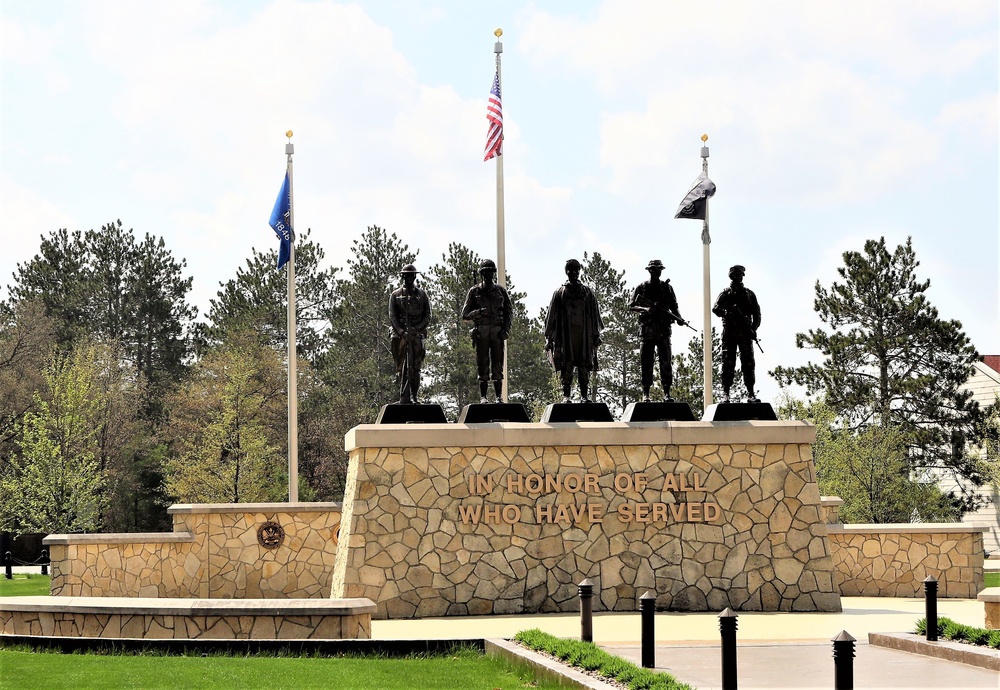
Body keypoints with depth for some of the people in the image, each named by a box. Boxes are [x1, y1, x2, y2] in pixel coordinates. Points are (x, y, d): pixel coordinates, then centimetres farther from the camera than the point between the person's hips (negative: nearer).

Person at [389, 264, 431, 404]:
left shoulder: (421, 295, 12)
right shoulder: (395, 295, 10)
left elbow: (427, 316, 6)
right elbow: (392, 316, 2)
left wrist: (417, 328, -11)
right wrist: (402, 332, -13)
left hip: (417, 335, 1)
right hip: (400, 336, -1)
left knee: (416, 368, -2)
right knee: (402, 368, -5)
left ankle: (414, 396, 4)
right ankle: (404, 398, -7)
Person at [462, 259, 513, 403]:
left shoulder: (500, 291, 10)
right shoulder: (474, 291, 5)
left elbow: (510, 312, 12)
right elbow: (465, 314, 3)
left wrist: (506, 329, -3)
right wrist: (479, 312, -16)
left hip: (497, 333, 1)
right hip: (481, 333, -1)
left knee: (498, 365, 0)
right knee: (483, 366, -1)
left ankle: (499, 396, 3)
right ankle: (483, 396, 2)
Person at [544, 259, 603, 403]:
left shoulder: (588, 293, 13)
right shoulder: (560, 293, 9)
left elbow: (594, 316, 14)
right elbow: (551, 316, 8)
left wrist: (596, 335, 8)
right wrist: (549, 337, 2)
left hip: (584, 334, 1)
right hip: (565, 335, -1)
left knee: (584, 365, -1)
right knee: (566, 365, -6)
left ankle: (585, 395, 2)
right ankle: (566, 395, -5)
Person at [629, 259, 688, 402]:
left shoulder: (667, 287, 13)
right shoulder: (642, 288, 8)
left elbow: (674, 307, 14)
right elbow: (631, 306, 5)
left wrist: (679, 319, -5)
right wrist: (644, 309, -14)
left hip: (663, 330, 1)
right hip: (647, 330, -1)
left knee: (665, 362, -4)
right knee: (647, 363, -1)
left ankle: (666, 393, -3)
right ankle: (645, 394, 2)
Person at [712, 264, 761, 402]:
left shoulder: (749, 294, 15)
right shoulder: (726, 293, 8)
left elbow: (757, 313, 13)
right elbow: (715, 308, -5)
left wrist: (754, 328, -2)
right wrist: (727, 313, -24)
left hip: (745, 333, 2)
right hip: (729, 332, -2)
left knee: (748, 363, -1)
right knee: (728, 363, -3)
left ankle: (751, 394, -1)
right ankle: (726, 394, -4)